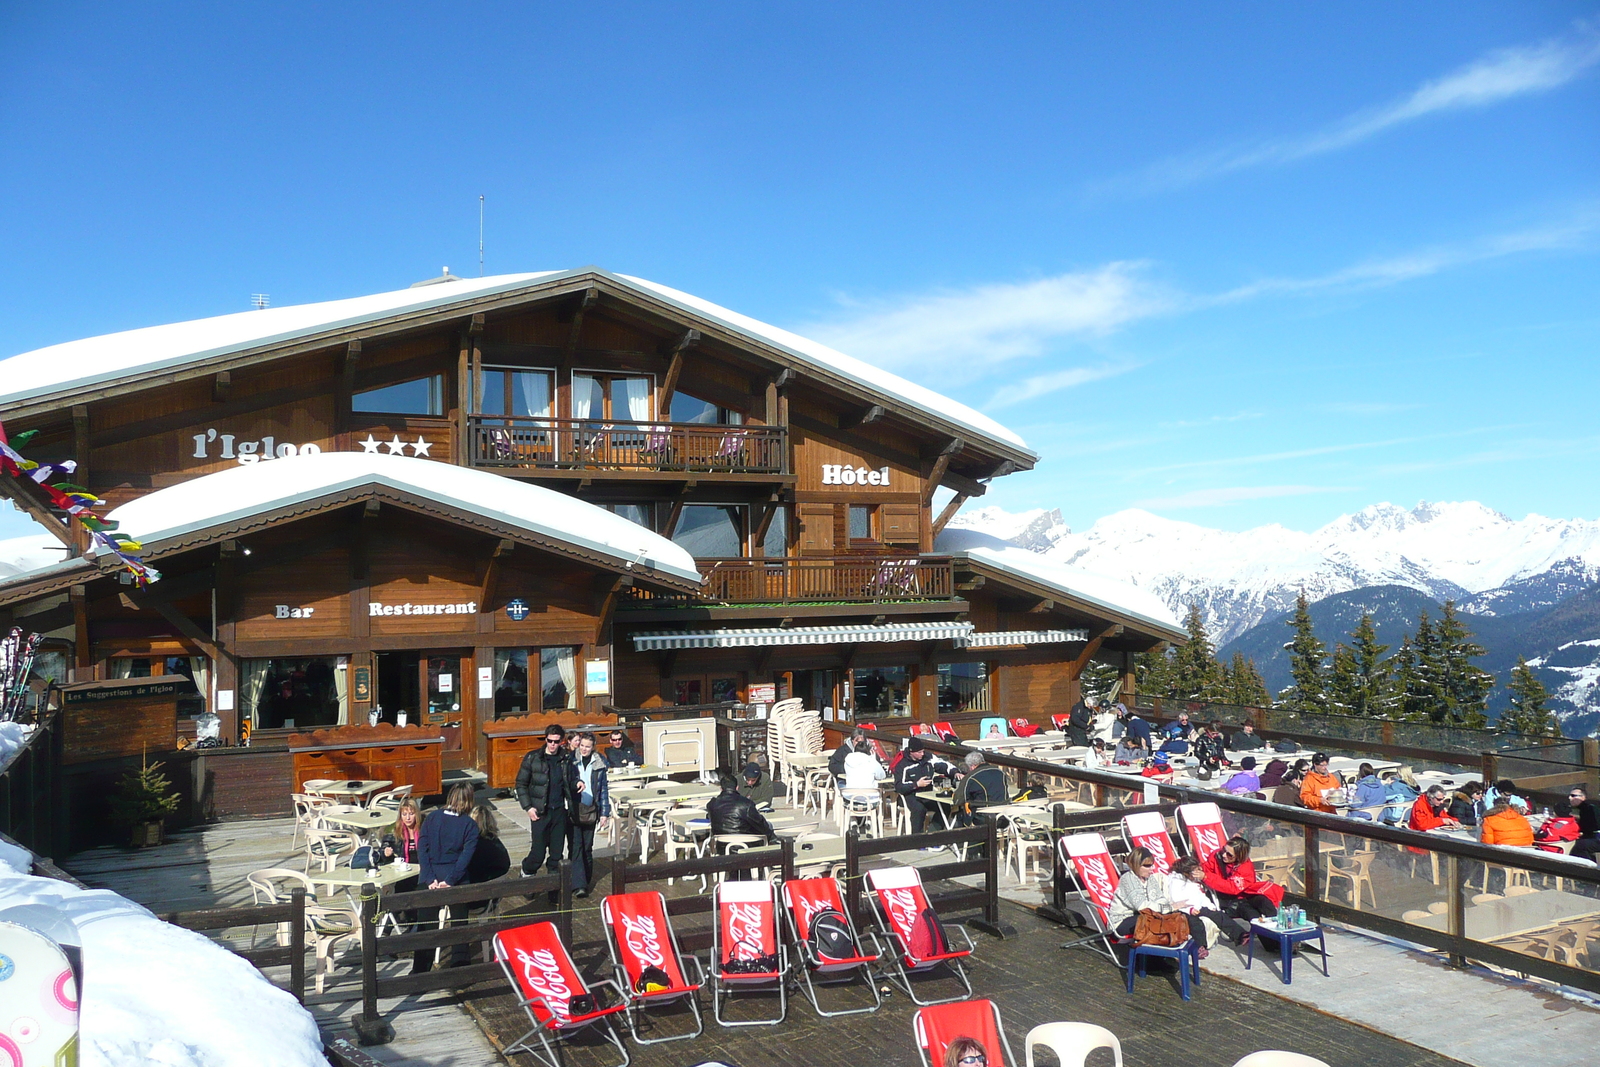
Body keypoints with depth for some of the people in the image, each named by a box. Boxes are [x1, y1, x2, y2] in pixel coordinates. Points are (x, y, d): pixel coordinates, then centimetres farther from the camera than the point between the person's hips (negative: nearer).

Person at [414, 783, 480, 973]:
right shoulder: (469, 825, -4)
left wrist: (430, 879, -9)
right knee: (459, 924, 11)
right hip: (457, 879, -1)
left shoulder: (431, 819, 2)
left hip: (430, 880, 1)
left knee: (426, 927, 9)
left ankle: (419, 972, 11)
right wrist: (450, 880, -13)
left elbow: (422, 849, -5)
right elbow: (466, 856, -12)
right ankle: (459, 968, 15)